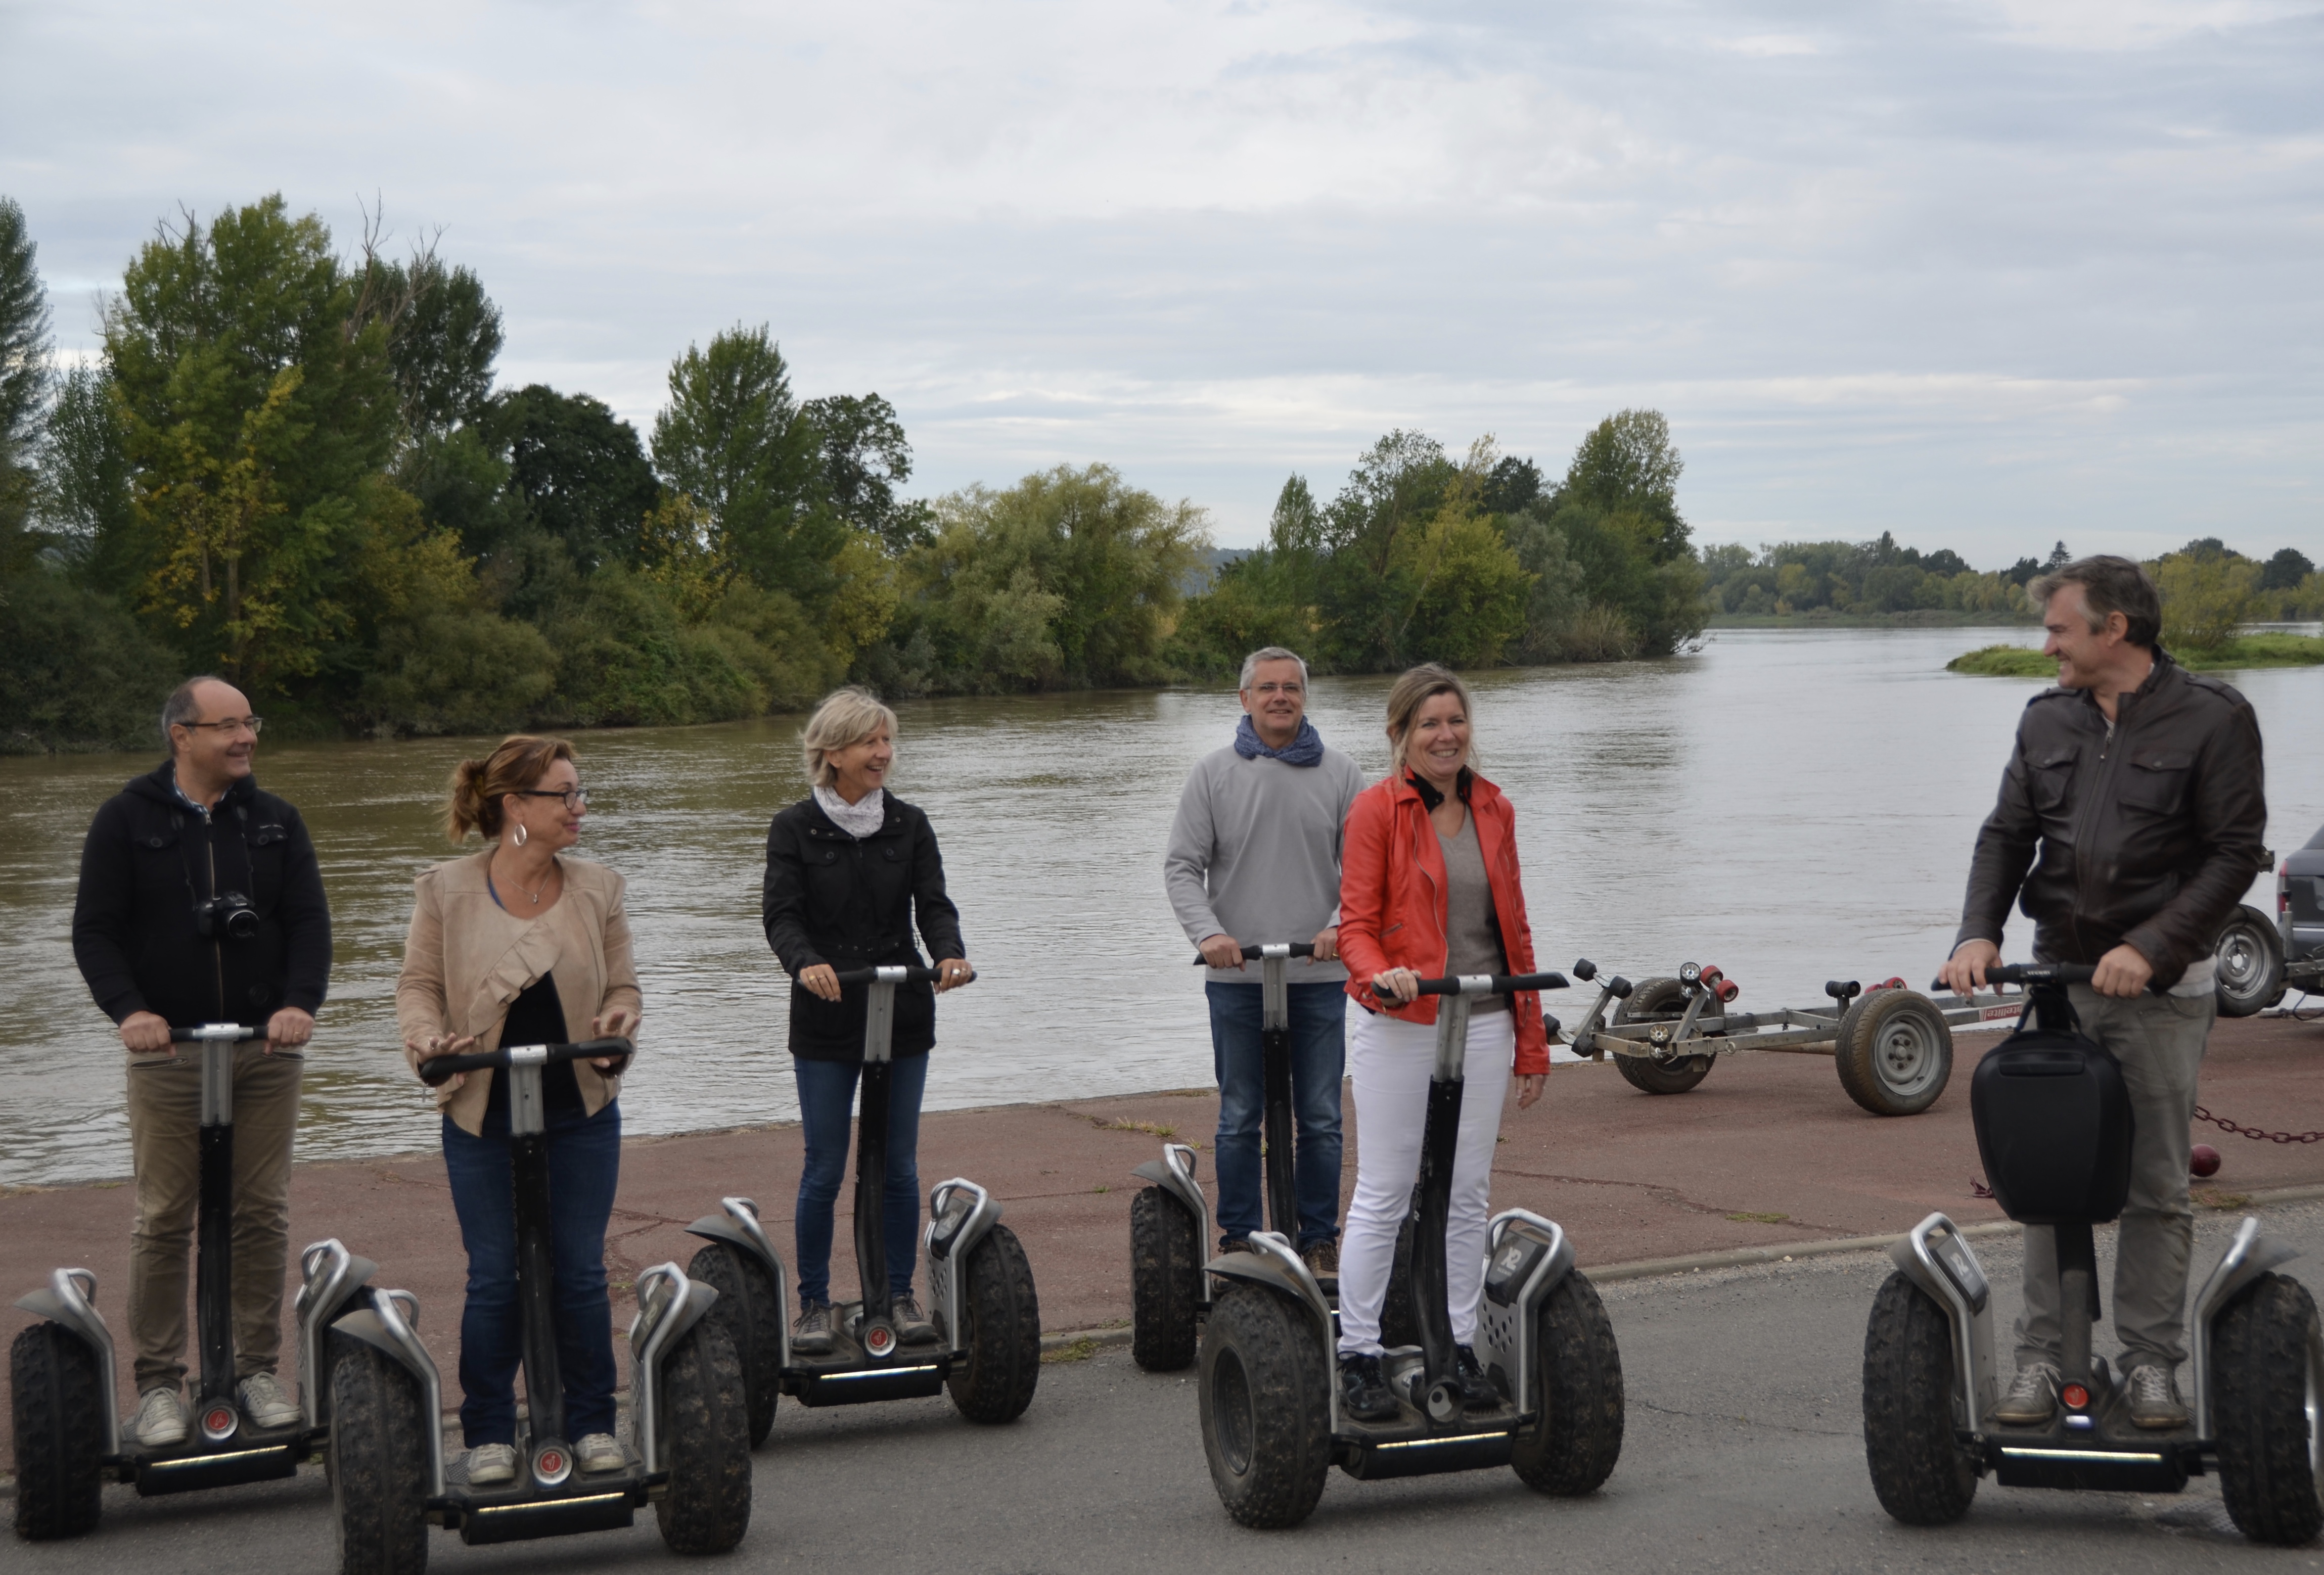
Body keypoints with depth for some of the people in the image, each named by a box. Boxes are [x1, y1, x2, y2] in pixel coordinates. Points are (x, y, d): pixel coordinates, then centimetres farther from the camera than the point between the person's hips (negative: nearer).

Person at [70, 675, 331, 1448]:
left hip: (266, 1046, 3)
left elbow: (310, 920, 5)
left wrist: (299, 1002, -13)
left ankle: (257, 1370, 14)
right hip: (168, 1050, -3)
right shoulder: (127, 820, 2)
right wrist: (128, 1009, -18)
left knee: (263, 1214, 4)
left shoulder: (275, 821, 10)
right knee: (164, 1219, -2)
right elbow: (95, 929, -2)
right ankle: (158, 1384, 5)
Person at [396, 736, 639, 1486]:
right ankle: (489, 1434, 15)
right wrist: (426, 1036, -18)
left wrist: (619, 1022, -13)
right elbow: (419, 984, 2)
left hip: (581, 1110, 2)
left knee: (581, 1270, 5)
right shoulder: (445, 892, -3)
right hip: (483, 1114, -2)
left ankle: (592, 1424, 18)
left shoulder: (597, 888, 3)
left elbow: (622, 983, 8)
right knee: (493, 1278, 3)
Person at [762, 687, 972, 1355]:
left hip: (902, 1017, 3)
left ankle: (900, 1295, 17)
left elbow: (933, 903, -2)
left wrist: (949, 953, -25)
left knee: (899, 1166, 7)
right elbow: (781, 915, -12)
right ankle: (813, 1304, 10)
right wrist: (806, 963, -34)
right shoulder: (795, 829, -1)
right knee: (824, 1170, -1)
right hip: (825, 1024, -2)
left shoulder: (909, 825, 7)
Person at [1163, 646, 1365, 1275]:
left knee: (1321, 1120, 4)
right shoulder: (1213, 774, 5)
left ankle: (1320, 1242, 14)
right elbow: (1182, 867, 2)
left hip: (1321, 975, 0)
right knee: (1239, 1120, 4)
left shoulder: (1340, 774, 5)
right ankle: (1239, 1242, 13)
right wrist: (1207, 932, -15)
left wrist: (1340, 926, -14)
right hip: (1237, 977, 0)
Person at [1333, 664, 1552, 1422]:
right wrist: (1378, 974, -30)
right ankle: (1358, 1353, 5)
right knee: (1383, 1195, -2)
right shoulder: (1376, 809, -5)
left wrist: (1531, 1039, 12)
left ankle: (1458, 1347, 17)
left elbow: (1514, 927, 13)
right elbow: (1357, 923, -8)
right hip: (1400, 1025, -4)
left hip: (1483, 1024, 4)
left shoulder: (1495, 810, 9)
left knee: (1467, 1194, 9)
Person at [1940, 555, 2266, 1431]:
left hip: (2162, 990, -4)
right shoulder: (2048, 720, 10)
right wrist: (1978, 933, -8)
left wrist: (2150, 947, -19)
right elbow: (2007, 835, 9)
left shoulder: (2212, 719, -5)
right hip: (2058, 980, 4)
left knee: (2156, 1188, 4)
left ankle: (2151, 1364, 12)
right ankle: (2041, 1359, 10)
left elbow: (2236, 853, -9)